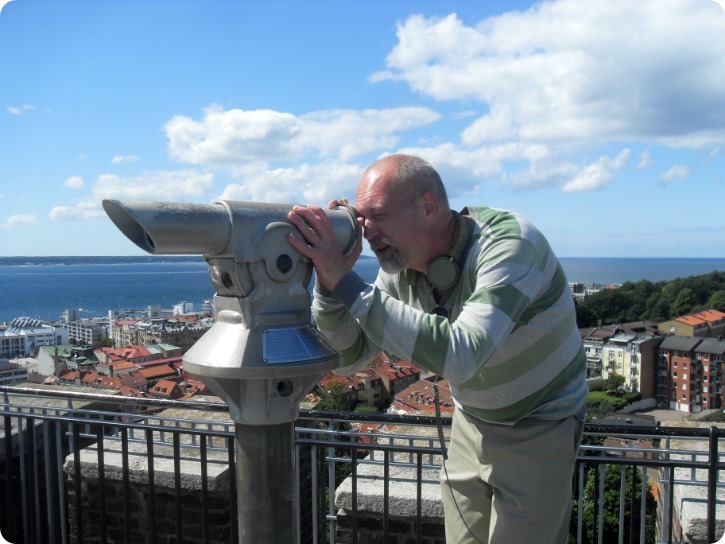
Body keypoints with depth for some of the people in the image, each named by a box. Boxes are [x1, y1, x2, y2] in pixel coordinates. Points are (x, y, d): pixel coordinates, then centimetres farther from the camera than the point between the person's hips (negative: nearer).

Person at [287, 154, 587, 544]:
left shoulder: (509, 245, -31)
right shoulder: (402, 266, -11)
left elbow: (459, 356, -45)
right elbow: (349, 356, -7)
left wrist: (346, 282, -44)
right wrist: (329, 282, -26)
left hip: (538, 428, -5)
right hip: (471, 420, 6)